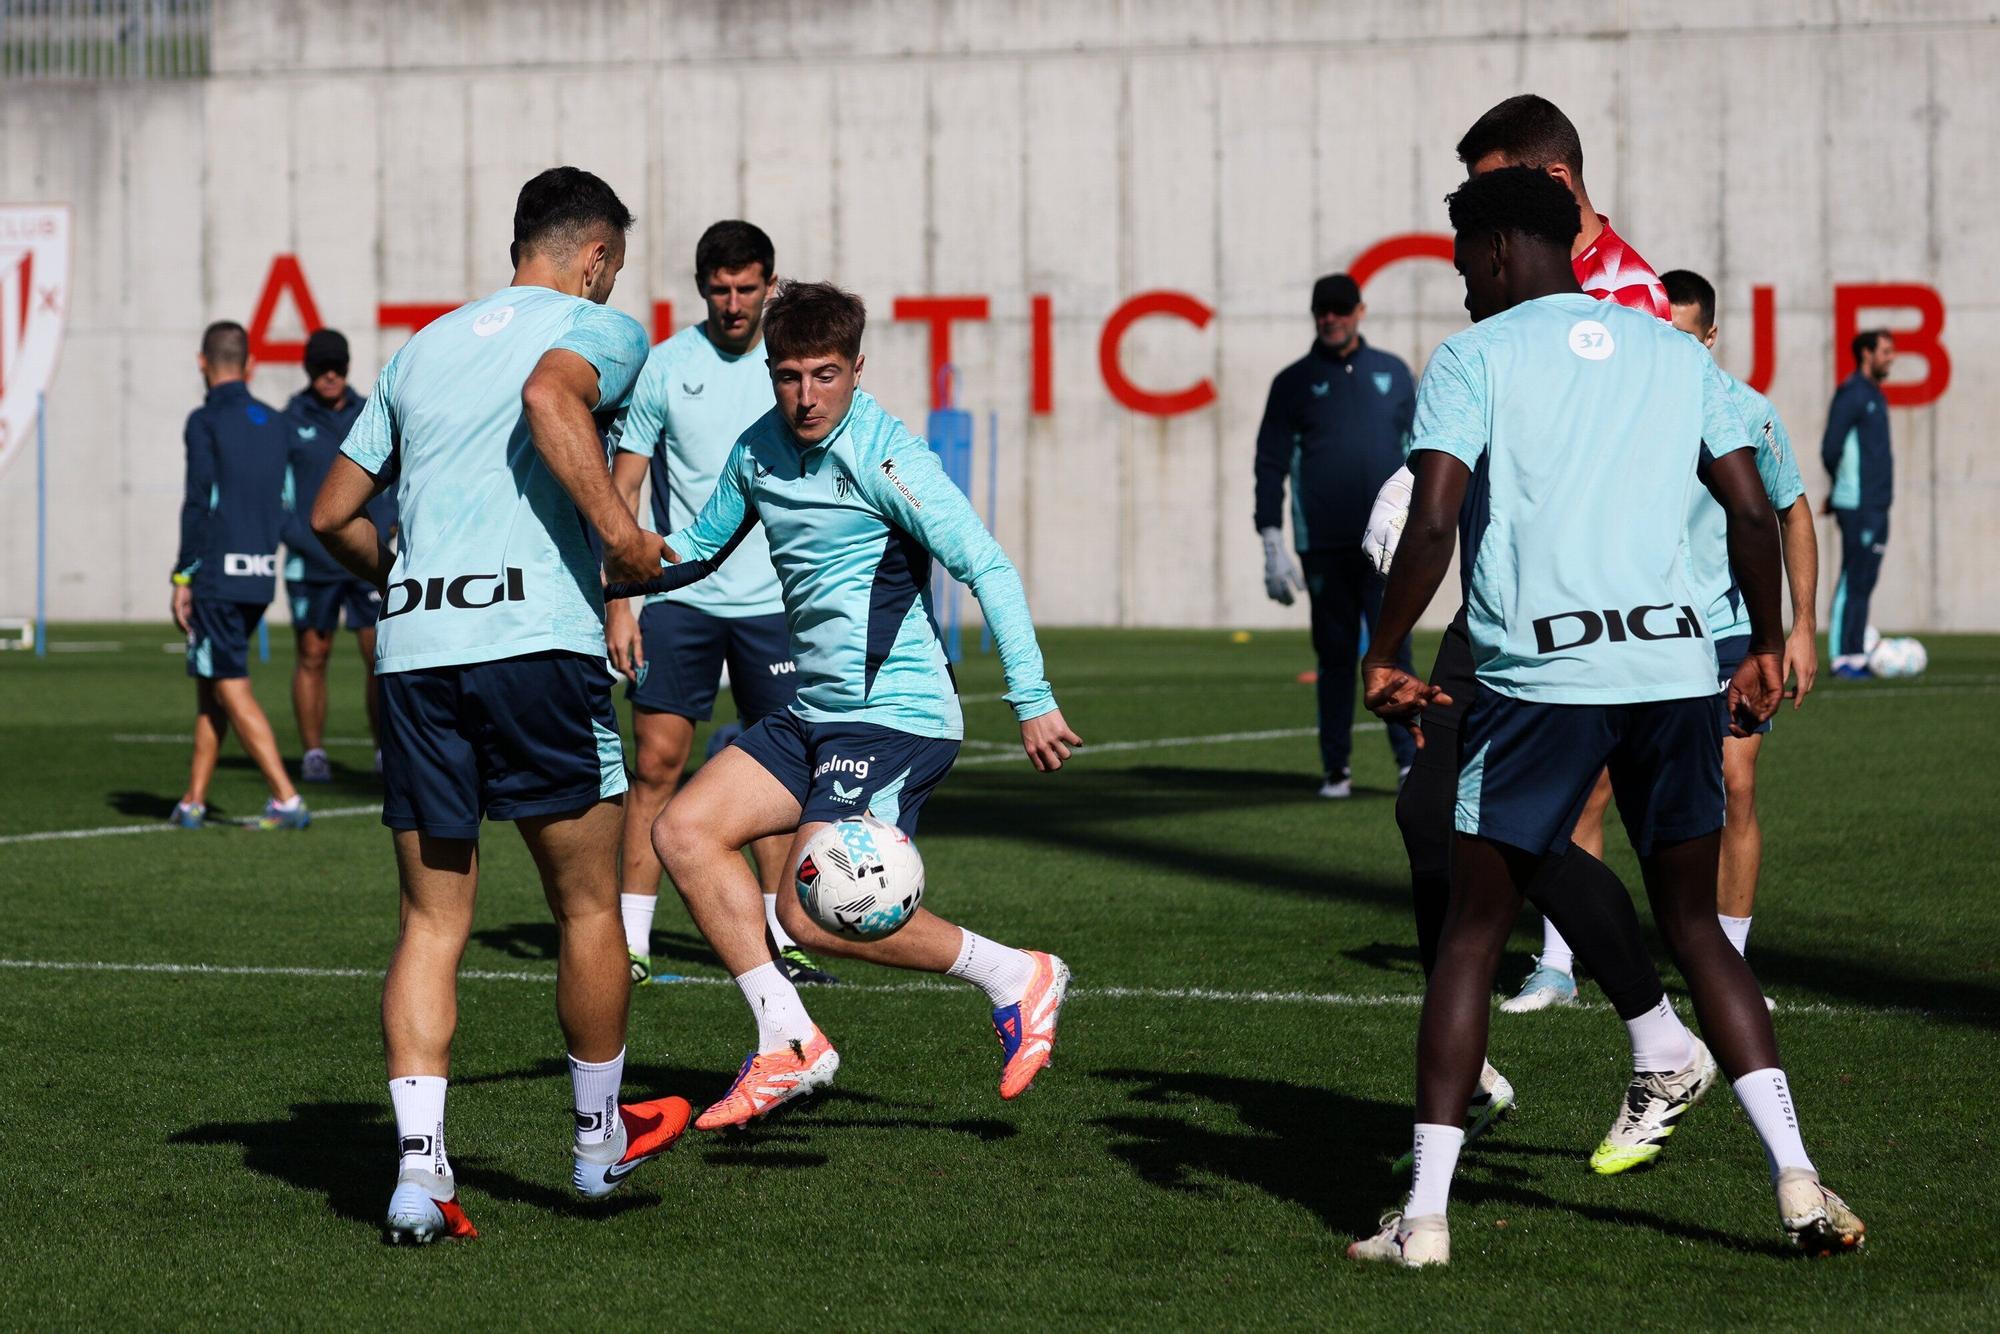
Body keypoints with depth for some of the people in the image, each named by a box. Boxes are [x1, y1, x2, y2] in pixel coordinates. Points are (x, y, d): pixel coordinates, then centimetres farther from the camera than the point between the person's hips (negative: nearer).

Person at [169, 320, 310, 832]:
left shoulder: (205, 422, -8)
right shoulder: (274, 424, 11)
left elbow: (200, 502, -12)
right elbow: (285, 502, 13)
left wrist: (183, 578, -9)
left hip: (217, 575, -7)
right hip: (261, 577, 7)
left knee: (231, 688, -5)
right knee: (209, 682, 16)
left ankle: (286, 800, -13)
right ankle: (192, 802, 17)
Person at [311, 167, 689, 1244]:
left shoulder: (424, 347, 23)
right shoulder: (602, 328, 7)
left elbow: (333, 516, 24)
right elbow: (551, 398, -18)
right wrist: (617, 529, -19)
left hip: (413, 646, 5)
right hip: (536, 638, -5)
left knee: (431, 921, 7)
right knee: (587, 905, 11)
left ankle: (418, 1164, -5)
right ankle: (600, 1137, 23)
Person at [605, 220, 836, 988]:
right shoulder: (666, 367, -1)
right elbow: (620, 490, 1)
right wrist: (616, 601, -6)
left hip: (775, 601, 2)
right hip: (679, 597, -2)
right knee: (657, 761, -6)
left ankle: (776, 938, 14)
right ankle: (632, 941, -2)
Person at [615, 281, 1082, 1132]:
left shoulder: (883, 455, -15)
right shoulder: (759, 450, 8)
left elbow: (986, 566, -19)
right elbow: (701, 548, 25)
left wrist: (1032, 699, -25)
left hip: (897, 717, -8)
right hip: (815, 713, 8)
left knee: (815, 916, -16)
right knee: (683, 831, 0)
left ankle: (1013, 977, 1)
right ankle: (789, 1044, 3)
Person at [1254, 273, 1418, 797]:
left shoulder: (1392, 373, 11)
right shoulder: (1294, 382, 6)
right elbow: (1271, 464, 5)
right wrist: (1273, 546, -3)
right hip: (1323, 546, 0)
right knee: (1335, 656, 1)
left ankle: (1411, 761, -9)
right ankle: (1336, 769, 7)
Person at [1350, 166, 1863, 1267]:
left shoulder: (1474, 357, 2)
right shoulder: (1676, 353, 15)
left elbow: (1433, 518, -10)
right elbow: (1754, 513, 11)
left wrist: (1382, 657, 0)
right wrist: (1767, 649, 23)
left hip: (1538, 677, -4)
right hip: (1676, 668, 4)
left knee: (1473, 933, 6)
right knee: (1694, 926, 15)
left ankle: (1424, 1215, 2)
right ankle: (1797, 1180, 3)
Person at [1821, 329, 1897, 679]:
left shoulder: (1875, 395, 18)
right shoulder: (1852, 394, -11)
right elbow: (1831, 448, -15)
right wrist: (1842, 486, -1)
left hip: (1877, 505, 9)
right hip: (1858, 506, -9)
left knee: (1863, 583, 9)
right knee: (1852, 582, -8)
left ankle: (1856, 655, 12)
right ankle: (1843, 658, -6)